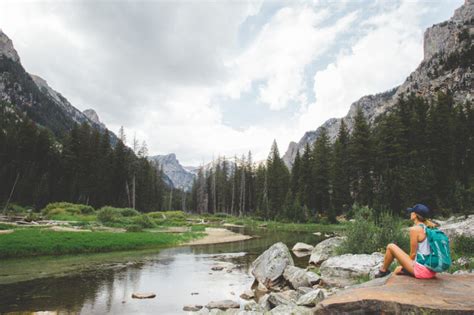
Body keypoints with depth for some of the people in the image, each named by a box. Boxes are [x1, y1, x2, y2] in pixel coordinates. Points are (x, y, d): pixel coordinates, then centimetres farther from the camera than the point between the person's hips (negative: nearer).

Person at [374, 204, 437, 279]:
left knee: (391, 247, 3)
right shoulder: (428, 227, 9)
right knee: (398, 270, 27)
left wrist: (407, 264, 6)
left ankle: (383, 270, 19)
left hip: (422, 270, -8)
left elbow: (413, 253, -13)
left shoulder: (415, 229, -15)